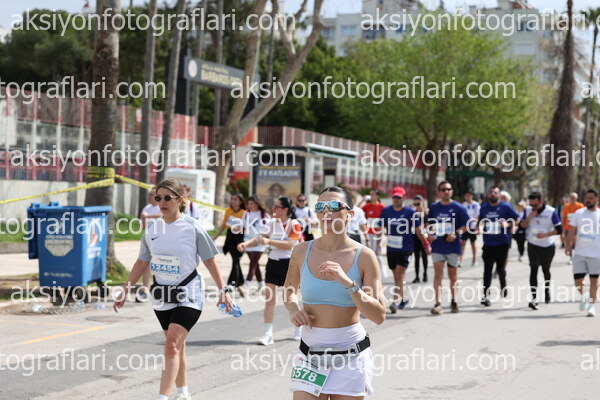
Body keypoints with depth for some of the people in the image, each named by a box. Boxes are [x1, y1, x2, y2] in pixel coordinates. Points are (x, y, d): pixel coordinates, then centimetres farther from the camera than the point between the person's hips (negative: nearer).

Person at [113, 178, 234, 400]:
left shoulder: (192, 227, -11)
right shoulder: (152, 228, 1)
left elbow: (209, 261, -4)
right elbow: (142, 263, 10)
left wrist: (223, 290, -4)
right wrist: (125, 291, 7)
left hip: (188, 295, -5)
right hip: (162, 296, 5)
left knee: (172, 346, -17)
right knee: (177, 346, 17)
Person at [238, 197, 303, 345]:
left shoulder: (294, 225, -11)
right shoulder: (272, 223, 4)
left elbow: (289, 244, -23)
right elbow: (261, 238, 0)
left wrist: (269, 241, -32)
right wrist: (246, 244, -17)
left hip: (288, 264, -4)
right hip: (273, 263, 4)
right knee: (269, 298, -3)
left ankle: (299, 329, 30)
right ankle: (268, 334, 0)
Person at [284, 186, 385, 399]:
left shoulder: (364, 256, -7)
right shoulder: (302, 251, 0)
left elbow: (379, 316, -11)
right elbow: (290, 289, 20)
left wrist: (347, 282, -22)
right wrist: (293, 309, -2)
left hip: (351, 356, -1)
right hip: (310, 354, 1)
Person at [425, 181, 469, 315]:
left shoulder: (458, 208, -2)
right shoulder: (434, 207, 6)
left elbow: (466, 225, -2)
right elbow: (428, 223, 18)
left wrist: (456, 233, -17)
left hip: (453, 245, -1)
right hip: (437, 245, 1)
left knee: (452, 274, 11)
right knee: (438, 273, -11)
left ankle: (454, 301, 27)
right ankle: (438, 303, -17)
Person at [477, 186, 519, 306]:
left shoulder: (506, 206, -2)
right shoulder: (484, 207, 8)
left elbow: (517, 219, 1)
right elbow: (480, 221, 21)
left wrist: (508, 224, -16)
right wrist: (478, 223, -1)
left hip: (502, 243, -2)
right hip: (488, 244, 2)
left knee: (501, 268, 8)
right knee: (487, 270, -4)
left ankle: (503, 286, 38)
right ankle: (486, 296, -3)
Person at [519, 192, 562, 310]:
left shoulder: (551, 211, -11)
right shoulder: (528, 210, -1)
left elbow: (559, 229, -9)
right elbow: (522, 225, -1)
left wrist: (545, 234, -21)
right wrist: (529, 217, -17)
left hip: (548, 246, -1)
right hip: (533, 246, 1)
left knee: (545, 269, 14)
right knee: (534, 269, -12)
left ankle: (547, 289, 43)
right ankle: (534, 298, -19)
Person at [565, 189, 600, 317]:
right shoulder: (578, 213, 5)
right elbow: (572, 231, 6)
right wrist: (568, 245, -7)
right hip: (579, 253, 1)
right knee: (578, 280, -1)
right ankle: (583, 296, 28)